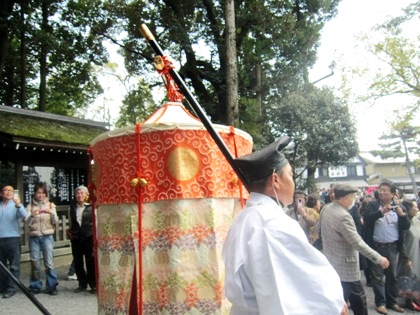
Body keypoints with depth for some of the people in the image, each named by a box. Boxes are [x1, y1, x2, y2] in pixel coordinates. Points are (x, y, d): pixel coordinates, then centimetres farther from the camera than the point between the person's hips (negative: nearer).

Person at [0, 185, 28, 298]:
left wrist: (18, 205, -37)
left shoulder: (16, 205, 0)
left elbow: (24, 215, -19)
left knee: (14, 265, -1)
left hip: (13, 238, -3)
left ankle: (11, 288, 3)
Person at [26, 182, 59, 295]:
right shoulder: (30, 206, 6)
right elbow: (27, 222, -2)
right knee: (35, 263, 3)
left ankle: (52, 286, 2)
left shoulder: (51, 205, 7)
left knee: (49, 263, -6)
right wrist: (32, 215, -22)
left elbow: (55, 221, 1)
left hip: (47, 237, -1)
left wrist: (52, 213, -19)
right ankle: (35, 286, 16)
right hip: (34, 237, 1)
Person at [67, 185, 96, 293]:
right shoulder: (71, 208, 10)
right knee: (78, 262, 8)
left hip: (89, 237, -4)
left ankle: (93, 285, 11)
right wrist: (69, 231, 4)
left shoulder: (91, 208, -2)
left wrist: (94, 233, -8)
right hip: (76, 238, 4)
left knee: (90, 262, 0)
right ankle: (82, 284, 22)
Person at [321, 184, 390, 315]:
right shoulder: (343, 216, -25)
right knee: (359, 301, 5)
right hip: (345, 268, -9)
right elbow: (357, 243, -26)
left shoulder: (326, 209, 3)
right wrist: (379, 258, -20)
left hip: (331, 264, 9)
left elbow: (318, 229, 18)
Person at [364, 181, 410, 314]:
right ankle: (380, 302, 11)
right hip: (377, 247, -2)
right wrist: (382, 211, -29)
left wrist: (402, 214, -21)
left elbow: (406, 226, -3)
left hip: (393, 247, 2)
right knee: (377, 276, 1)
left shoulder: (399, 207, 3)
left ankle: (391, 301, 26)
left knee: (392, 276, 13)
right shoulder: (372, 205, -2)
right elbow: (366, 218, -18)